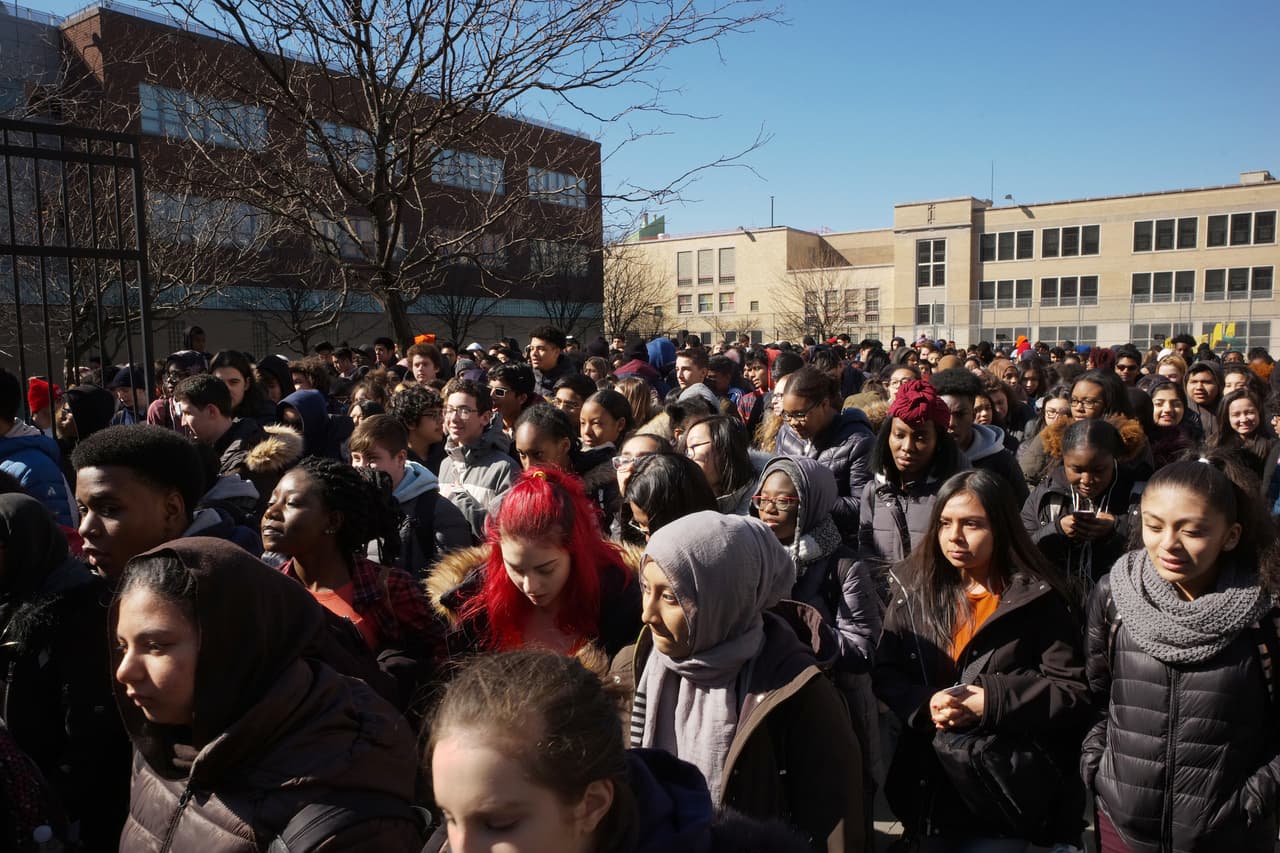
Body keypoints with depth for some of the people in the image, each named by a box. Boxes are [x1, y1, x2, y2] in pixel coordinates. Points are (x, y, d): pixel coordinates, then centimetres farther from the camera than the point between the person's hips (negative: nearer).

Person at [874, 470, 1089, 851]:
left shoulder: (1038, 600, -10)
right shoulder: (914, 590, 0)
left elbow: (1074, 693, -11)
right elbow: (886, 674, 2)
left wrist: (991, 702, -22)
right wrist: (926, 704, -18)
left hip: (1006, 789, -3)